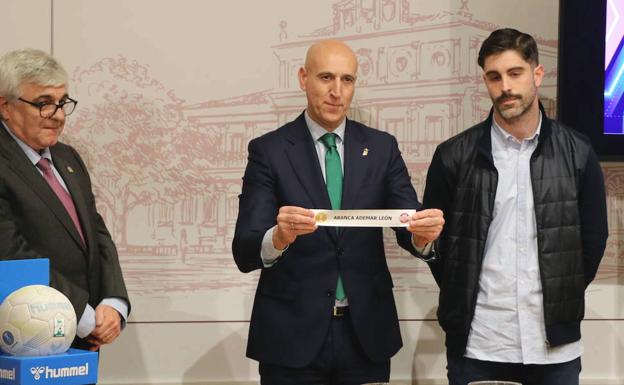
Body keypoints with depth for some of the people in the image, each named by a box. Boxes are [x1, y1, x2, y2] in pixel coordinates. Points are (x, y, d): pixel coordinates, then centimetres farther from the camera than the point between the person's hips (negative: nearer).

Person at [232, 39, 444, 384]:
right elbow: (244, 253, -12)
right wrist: (279, 237, -34)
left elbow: (410, 229, -2)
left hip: (365, 333, 3)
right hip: (292, 335, -2)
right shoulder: (269, 150, -4)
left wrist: (424, 233, -25)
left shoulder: (381, 148, 5)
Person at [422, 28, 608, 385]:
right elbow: (434, 237, 6)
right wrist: (462, 300, 4)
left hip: (555, 343, 1)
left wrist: (563, 300, 6)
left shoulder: (578, 152, 2)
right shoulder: (454, 156, 0)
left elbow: (594, 236, 8)